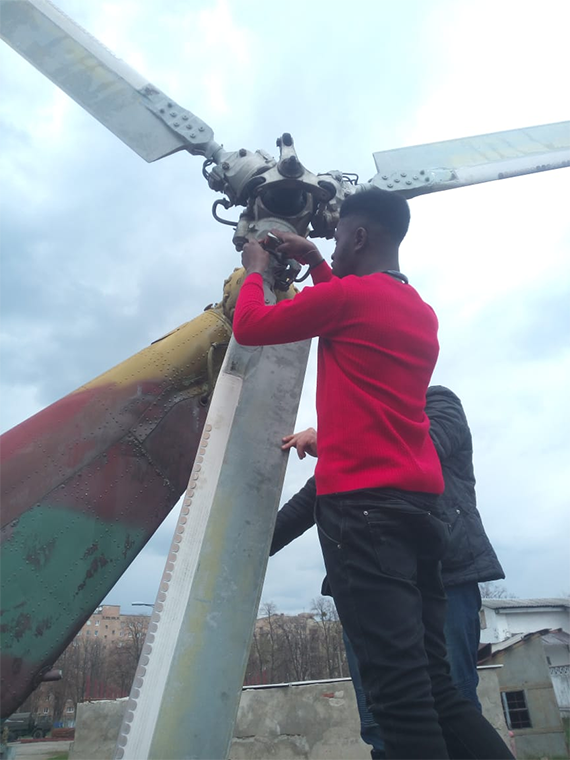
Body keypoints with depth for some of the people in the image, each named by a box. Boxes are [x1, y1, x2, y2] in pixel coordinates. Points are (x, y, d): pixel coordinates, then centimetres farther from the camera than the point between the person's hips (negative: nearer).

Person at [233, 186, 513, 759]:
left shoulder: (347, 294, -3)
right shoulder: (422, 312, 21)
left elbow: (249, 327, 5)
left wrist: (255, 270, 24)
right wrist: (316, 267, 37)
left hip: (362, 503, -9)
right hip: (418, 502, 9)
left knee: (401, 692, -9)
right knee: (435, 689, 12)